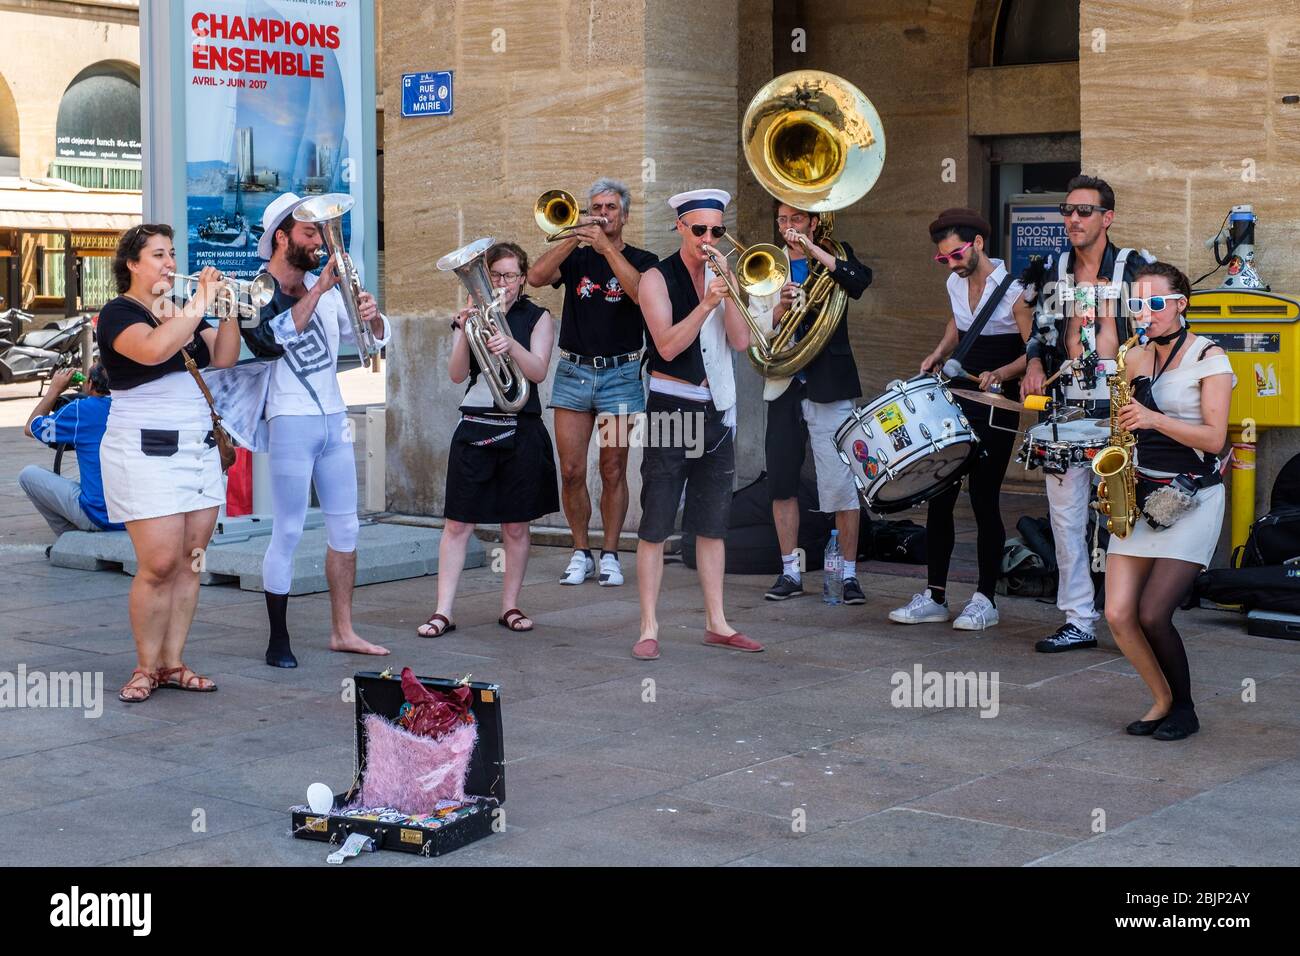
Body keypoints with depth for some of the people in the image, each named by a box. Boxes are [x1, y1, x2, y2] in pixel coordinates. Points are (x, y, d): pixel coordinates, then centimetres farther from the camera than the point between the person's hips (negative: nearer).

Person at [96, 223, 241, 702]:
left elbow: (222, 358, 8)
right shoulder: (118, 313, -5)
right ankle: (146, 668, 2)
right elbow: (151, 349, -26)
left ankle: (172, 663, 11)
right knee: (158, 564, -11)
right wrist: (200, 306, -22)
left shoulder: (180, 311, 17)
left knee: (189, 562, 4)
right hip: (147, 451, -7)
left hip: (199, 448, 7)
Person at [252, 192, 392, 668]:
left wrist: (372, 316, -10)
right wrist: (317, 290, -28)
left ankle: (343, 631, 18)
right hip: (291, 422, -7)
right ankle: (279, 640, 3)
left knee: (345, 528, 10)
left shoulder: (325, 286, 11)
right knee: (288, 533, -4)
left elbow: (375, 337, 11)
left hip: (334, 420, 7)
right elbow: (278, 333, -26)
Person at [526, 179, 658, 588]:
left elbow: (641, 293, -18)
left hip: (620, 373, -2)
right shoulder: (576, 258, 10)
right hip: (573, 372, 2)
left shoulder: (642, 260, 5)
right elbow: (536, 277, -9)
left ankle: (610, 555, 9)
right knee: (572, 472, -1)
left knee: (613, 472, 0)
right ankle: (580, 554, 11)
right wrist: (576, 236, -15)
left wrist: (606, 247, -21)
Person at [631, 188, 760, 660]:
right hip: (671, 409, -5)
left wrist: (728, 291, -12)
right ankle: (649, 628, 0)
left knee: (712, 524, 10)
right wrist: (705, 304, -25)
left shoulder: (723, 277, 10)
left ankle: (716, 622, 16)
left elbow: (741, 341, -1)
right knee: (655, 526, -4)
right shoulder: (657, 278, -4)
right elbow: (668, 346, -15)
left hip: (717, 411, 5)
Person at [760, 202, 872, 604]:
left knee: (842, 483, -5)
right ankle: (790, 573, 14)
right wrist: (781, 305, -15)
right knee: (781, 483, 5)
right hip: (783, 385, 3)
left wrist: (813, 248, -19)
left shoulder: (834, 255, 5)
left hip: (829, 385, -3)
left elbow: (860, 281, -18)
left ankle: (849, 574, 2)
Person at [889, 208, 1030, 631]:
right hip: (958, 402, 7)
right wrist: (939, 353, 13)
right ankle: (934, 596, 12)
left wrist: (1000, 374, -28)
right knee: (938, 497, 5)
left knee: (984, 501, -3)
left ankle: (985, 600, 9)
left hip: (996, 408, -7)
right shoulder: (956, 284, 8)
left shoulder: (1013, 292, -14)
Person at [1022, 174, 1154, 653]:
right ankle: (1079, 621, 12)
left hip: (1118, 408, -4)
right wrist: (1035, 364, 1)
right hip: (1066, 410, 5)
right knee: (1065, 515, 4)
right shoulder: (1055, 273, 14)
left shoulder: (1134, 267, 1)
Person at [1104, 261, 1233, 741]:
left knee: (1152, 615, -14)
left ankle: (1184, 710, 9)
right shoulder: (1136, 360, 11)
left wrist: (1154, 419, -23)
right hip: (1140, 496, 6)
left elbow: (1213, 437, -12)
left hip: (1192, 499, -6)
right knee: (1119, 614, -5)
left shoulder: (1209, 359, -5)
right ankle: (1162, 700, 17)